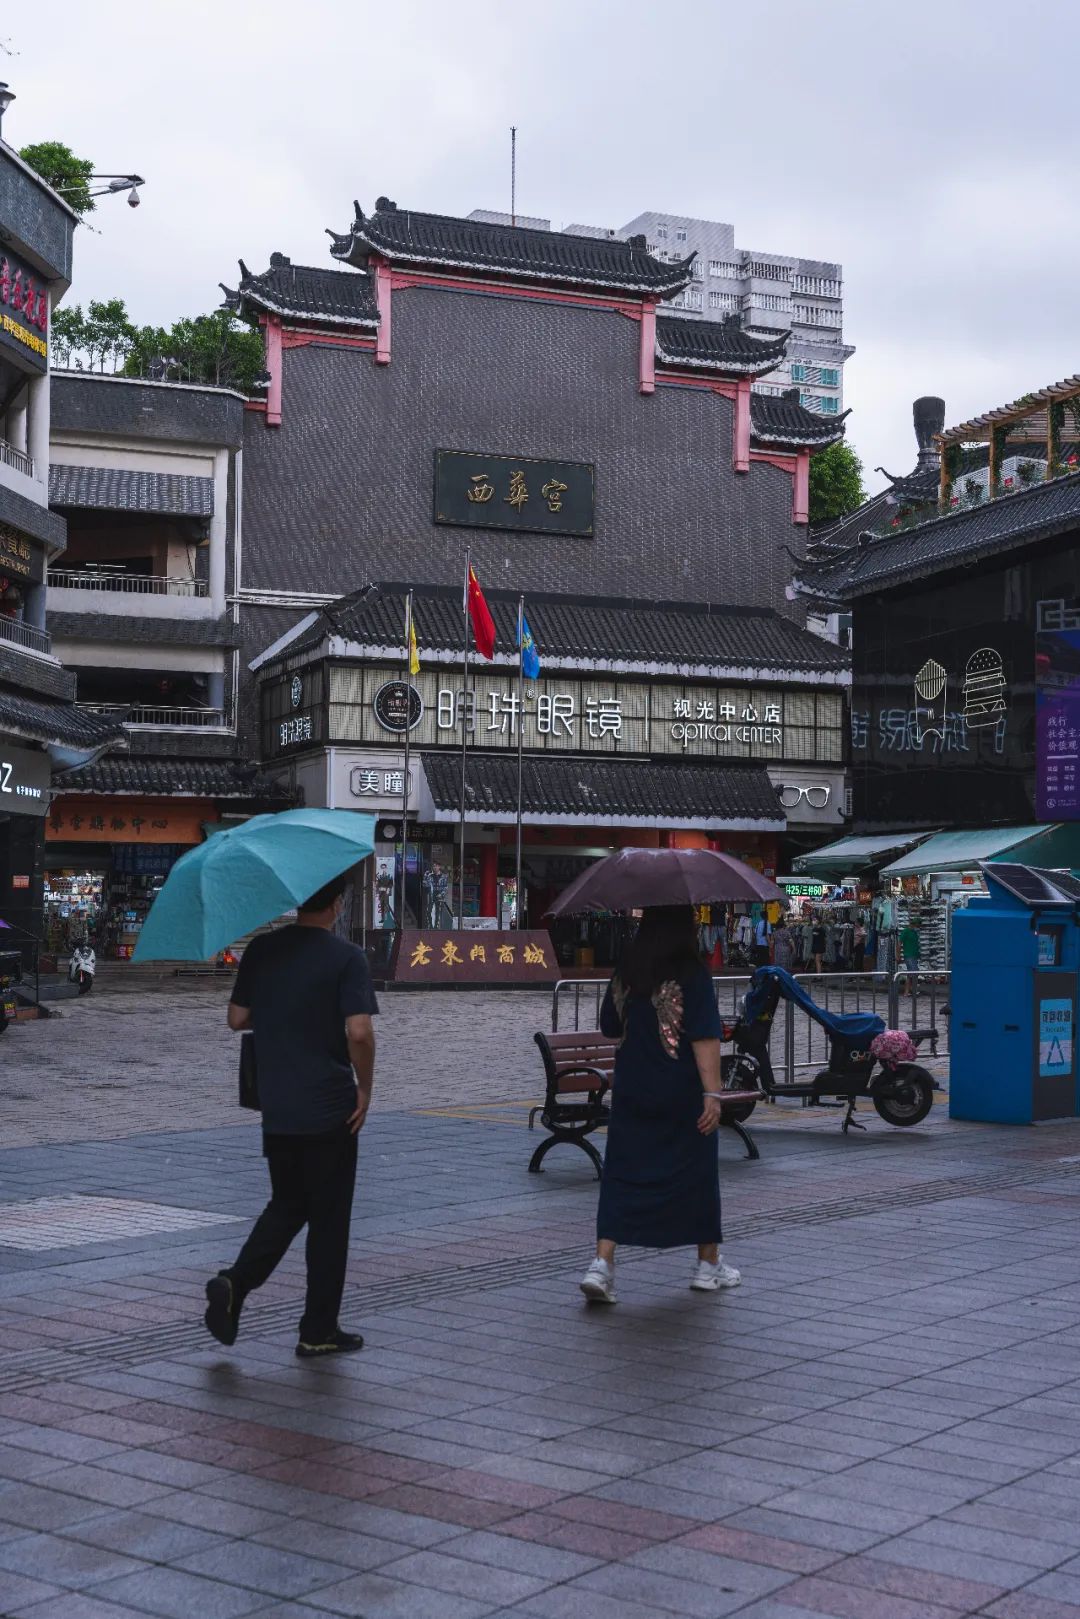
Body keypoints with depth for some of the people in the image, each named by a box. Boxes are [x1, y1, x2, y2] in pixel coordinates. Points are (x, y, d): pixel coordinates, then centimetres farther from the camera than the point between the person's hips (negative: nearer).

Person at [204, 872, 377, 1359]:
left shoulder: (261, 950, 3)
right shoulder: (346, 957, -12)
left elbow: (236, 1018, 6)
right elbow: (359, 1031, -20)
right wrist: (365, 1088, -8)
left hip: (276, 1108, 5)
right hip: (329, 1108, -5)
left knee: (286, 1205, 20)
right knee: (328, 1218, 7)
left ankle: (234, 1282, -2)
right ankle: (318, 1331, 13)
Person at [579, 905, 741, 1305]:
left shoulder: (625, 975, 3)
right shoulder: (693, 975, -12)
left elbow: (610, 1026, 14)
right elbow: (705, 1039, -18)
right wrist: (712, 1093, -19)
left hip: (631, 1092, 3)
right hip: (682, 1093, -3)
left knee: (622, 1174, 4)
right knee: (696, 1171, 11)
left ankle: (602, 1264, -10)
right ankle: (709, 1265, 24)